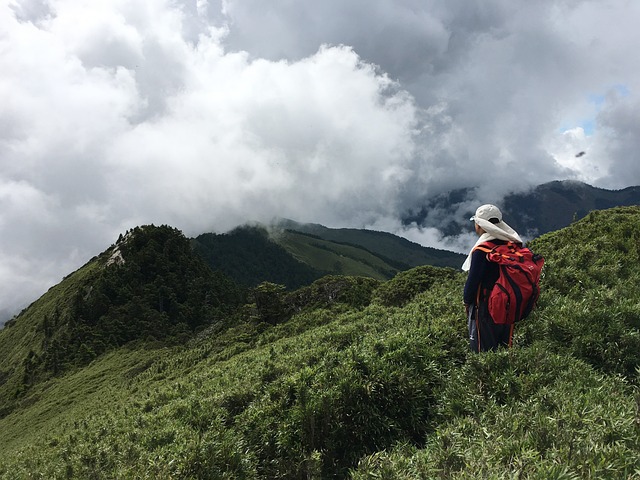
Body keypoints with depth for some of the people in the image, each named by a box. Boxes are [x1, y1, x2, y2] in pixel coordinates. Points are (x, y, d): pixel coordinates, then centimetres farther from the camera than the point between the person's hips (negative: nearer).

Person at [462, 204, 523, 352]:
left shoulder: (481, 251, -18)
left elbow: (473, 279, -14)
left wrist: (467, 301, 0)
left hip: (485, 306, -7)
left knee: (482, 350, 1)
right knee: (504, 347, 16)